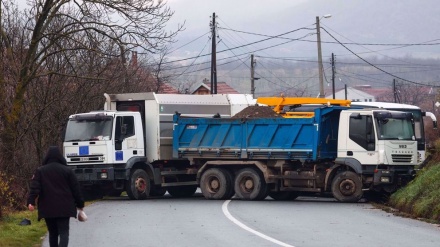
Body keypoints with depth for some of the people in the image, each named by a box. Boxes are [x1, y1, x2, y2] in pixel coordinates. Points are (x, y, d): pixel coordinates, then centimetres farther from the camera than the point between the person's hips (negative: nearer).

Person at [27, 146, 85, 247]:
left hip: (47, 208, 2)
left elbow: (34, 187, -9)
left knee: (52, 232, 16)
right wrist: (80, 204, 12)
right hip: (64, 208, -2)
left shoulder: (40, 171, 3)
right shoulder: (67, 170, 1)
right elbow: (75, 188, 4)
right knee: (64, 232, -5)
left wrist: (31, 201, -16)